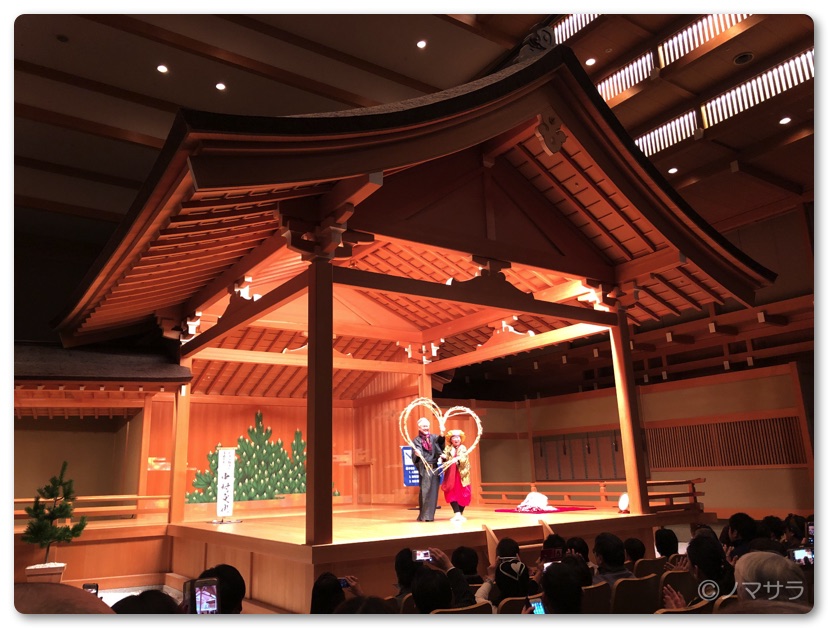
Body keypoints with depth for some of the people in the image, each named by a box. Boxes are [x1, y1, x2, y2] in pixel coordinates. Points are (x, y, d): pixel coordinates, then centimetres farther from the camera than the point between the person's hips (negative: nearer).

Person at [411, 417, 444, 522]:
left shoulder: (433, 437, 12)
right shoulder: (417, 440, 2)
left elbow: (440, 441, -8)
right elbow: (417, 450, -15)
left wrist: (442, 434, -29)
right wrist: (417, 453, -40)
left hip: (435, 467, 4)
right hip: (424, 468, -4)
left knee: (433, 491, 4)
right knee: (425, 491, -9)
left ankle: (430, 514, 12)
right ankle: (424, 515, -4)